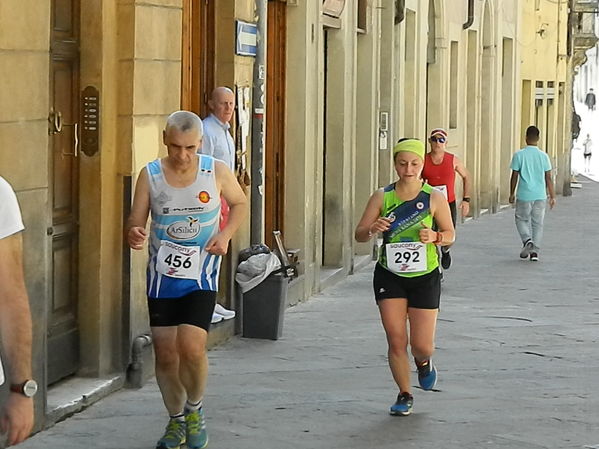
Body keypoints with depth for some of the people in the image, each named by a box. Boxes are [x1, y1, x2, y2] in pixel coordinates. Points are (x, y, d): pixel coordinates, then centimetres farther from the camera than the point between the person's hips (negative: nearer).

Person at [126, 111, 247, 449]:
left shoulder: (217, 172, -6)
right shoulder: (150, 175, -5)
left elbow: (240, 203, 11)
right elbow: (136, 223, -4)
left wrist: (226, 234, -7)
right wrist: (134, 236, -28)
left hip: (201, 277, -2)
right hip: (162, 275, 2)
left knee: (191, 348, -17)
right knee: (165, 354, 4)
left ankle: (195, 410, 10)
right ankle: (176, 420, 26)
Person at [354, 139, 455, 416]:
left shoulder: (434, 198, -5)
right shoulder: (382, 197, -3)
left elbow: (450, 234, 3)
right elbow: (359, 235, -1)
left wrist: (435, 237, -19)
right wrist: (373, 229, -23)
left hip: (424, 277, -1)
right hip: (389, 276, 1)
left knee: (422, 345, -1)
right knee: (396, 341, -2)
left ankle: (423, 363, 36)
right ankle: (404, 395, 17)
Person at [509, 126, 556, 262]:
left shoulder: (519, 155, -6)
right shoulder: (543, 156, 0)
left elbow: (514, 176, -3)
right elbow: (548, 178, 1)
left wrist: (512, 194, 8)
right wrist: (552, 196, 8)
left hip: (524, 195, -2)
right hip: (540, 195, 2)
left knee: (522, 219, 14)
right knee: (538, 223, 9)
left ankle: (527, 240, -10)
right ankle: (535, 251, 5)